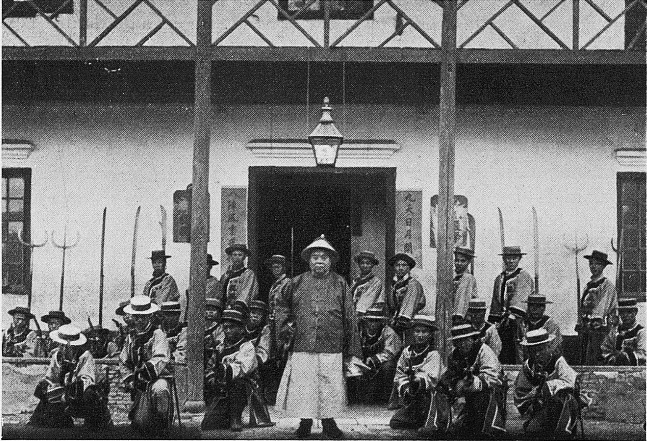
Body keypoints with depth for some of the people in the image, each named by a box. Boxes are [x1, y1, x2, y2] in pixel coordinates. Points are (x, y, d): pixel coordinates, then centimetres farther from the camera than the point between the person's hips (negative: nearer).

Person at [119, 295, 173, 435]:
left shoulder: (157, 334, -4)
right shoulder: (131, 337, 14)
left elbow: (161, 359, -18)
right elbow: (123, 363, 19)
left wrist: (148, 368, -34)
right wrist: (129, 379, 3)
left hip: (158, 378, -5)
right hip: (140, 385, 5)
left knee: (159, 390, -43)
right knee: (140, 424, -5)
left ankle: (164, 423, -23)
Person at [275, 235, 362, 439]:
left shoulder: (340, 284, 7)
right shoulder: (298, 282, 9)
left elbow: (350, 319, 7)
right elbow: (282, 304, 27)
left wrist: (354, 351, 3)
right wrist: (283, 325, 10)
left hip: (331, 349, -1)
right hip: (302, 348, 1)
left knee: (330, 389, 0)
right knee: (302, 389, 0)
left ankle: (329, 423, 14)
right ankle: (305, 424, 14)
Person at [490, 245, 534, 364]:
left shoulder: (524, 277, -1)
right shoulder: (499, 279, 18)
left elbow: (520, 299, -15)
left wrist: (513, 315, -26)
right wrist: (493, 322, 14)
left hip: (518, 322, -5)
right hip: (502, 322, 5)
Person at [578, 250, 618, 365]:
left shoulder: (607, 285, -2)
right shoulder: (588, 285, 20)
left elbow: (602, 307, -11)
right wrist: (580, 323, 12)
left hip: (599, 326, -7)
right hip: (585, 328, 7)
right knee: (584, 360, 5)